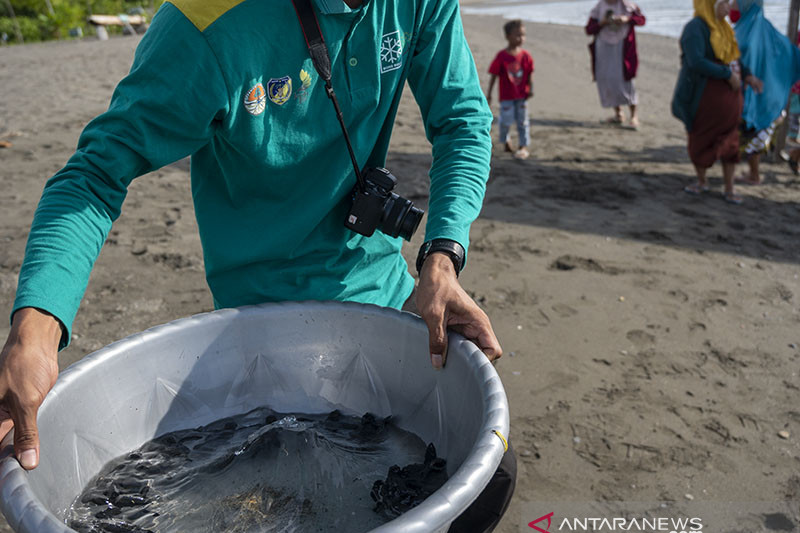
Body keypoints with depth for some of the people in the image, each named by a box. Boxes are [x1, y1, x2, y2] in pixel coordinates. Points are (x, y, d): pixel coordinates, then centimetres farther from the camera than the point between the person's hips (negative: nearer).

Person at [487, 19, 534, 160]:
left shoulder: (526, 56, -2)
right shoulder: (501, 56, -9)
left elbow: (529, 75, 5)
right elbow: (494, 75, -5)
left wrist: (530, 89, -4)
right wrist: (489, 94, -4)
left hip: (522, 95, 3)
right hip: (506, 96, -2)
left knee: (523, 121, 6)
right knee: (506, 120, -1)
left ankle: (524, 147, 16)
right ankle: (505, 141, 28)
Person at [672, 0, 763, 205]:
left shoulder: (722, 27, 9)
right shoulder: (695, 28, -14)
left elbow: (733, 56, 18)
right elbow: (696, 62, -26)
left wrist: (747, 75, 2)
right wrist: (728, 74, -22)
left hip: (729, 94, 7)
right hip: (706, 95, -6)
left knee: (730, 141, 8)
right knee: (701, 140, 9)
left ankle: (729, 189, 18)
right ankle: (702, 182, 29)